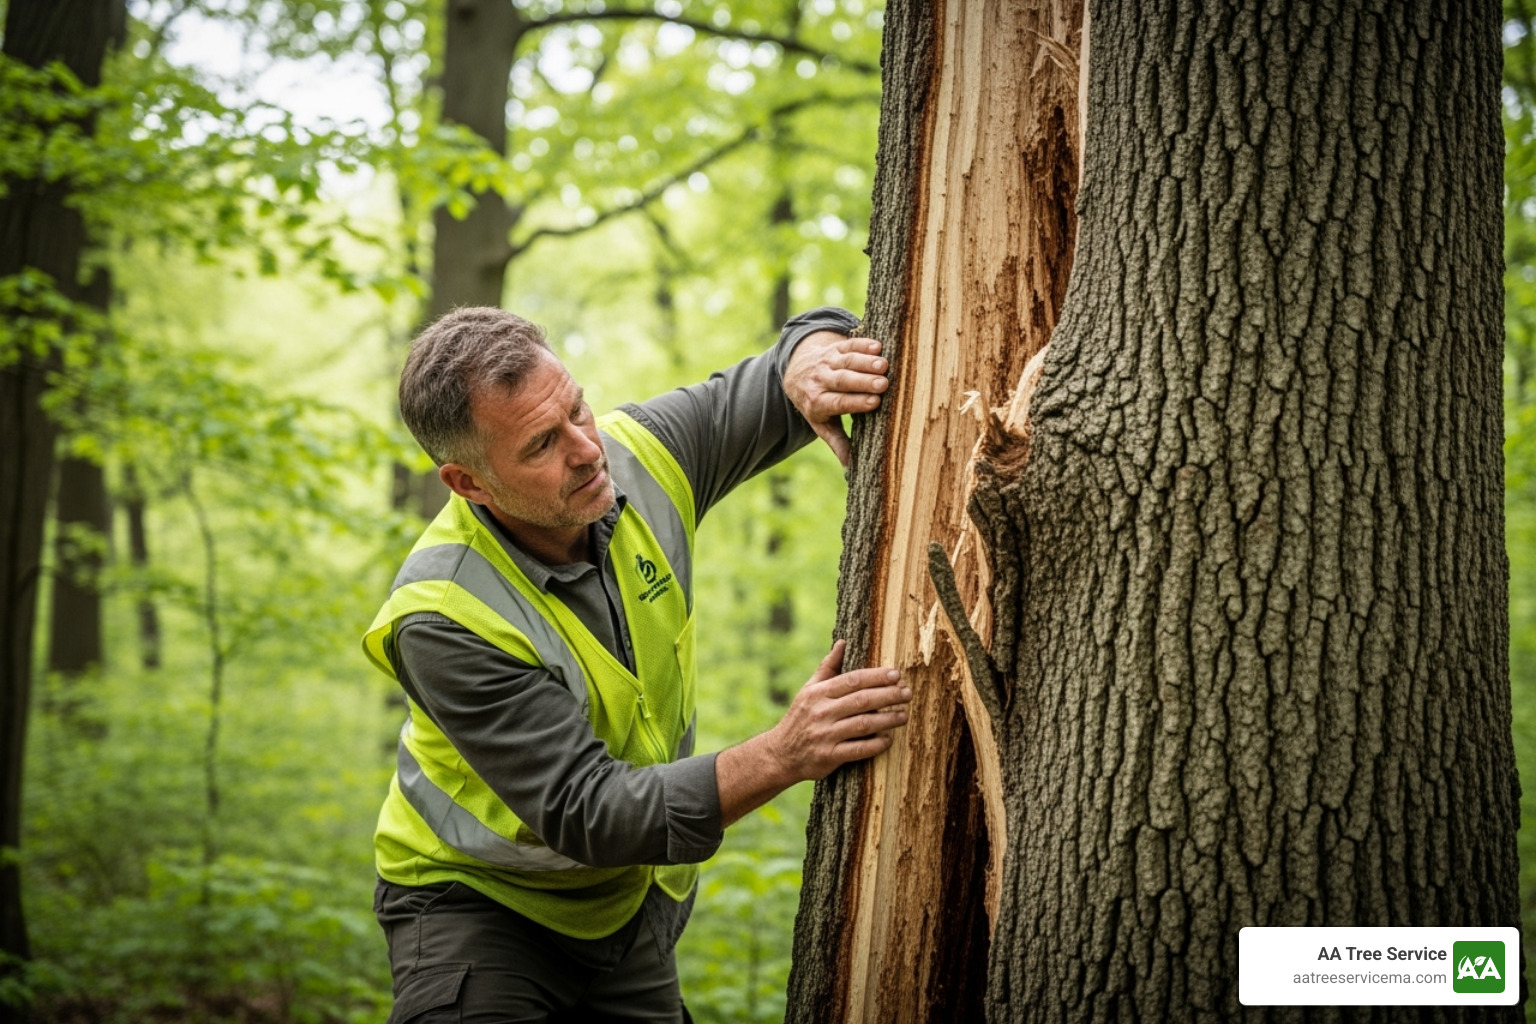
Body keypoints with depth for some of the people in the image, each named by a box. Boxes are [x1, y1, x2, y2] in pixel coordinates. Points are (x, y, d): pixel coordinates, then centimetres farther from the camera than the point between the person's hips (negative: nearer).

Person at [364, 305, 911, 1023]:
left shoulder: (638, 456, -14)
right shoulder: (444, 619, -30)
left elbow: (797, 355, -3)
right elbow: (584, 814, -32)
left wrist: (810, 369, -29)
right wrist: (781, 757, -43)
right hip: (479, 902, -5)